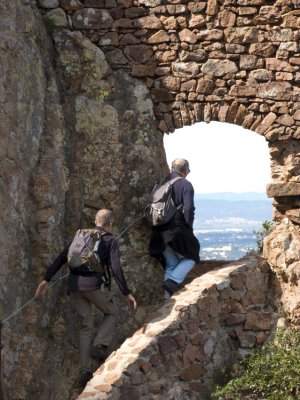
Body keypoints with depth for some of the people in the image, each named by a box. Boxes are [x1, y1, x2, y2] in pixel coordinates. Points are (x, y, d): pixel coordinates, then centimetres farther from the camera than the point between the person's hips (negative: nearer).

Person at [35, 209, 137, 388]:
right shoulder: (110, 240, 5)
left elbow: (62, 257, 10)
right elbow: (116, 268, -6)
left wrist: (47, 279, 8)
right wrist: (127, 293, -3)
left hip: (74, 286, 5)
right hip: (94, 285, -5)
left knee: (86, 325, 12)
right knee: (112, 312, 21)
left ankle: (86, 370, 5)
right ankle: (99, 346, -1)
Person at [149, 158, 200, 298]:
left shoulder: (160, 183, 13)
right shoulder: (185, 184, -5)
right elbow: (188, 209, -15)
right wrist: (189, 229, -4)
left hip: (160, 233, 6)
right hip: (177, 231, -6)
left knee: (170, 263, 18)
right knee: (191, 257, 14)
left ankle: (168, 297, 13)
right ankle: (173, 281, -9)